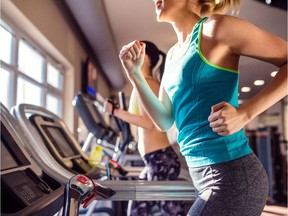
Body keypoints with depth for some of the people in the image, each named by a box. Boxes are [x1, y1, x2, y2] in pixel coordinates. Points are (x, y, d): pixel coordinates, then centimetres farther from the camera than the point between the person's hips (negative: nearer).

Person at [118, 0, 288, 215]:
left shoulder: (216, 27, -9)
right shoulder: (173, 54, 14)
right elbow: (164, 121, 10)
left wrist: (246, 112, -21)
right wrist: (134, 73, 3)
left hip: (232, 176, -8)